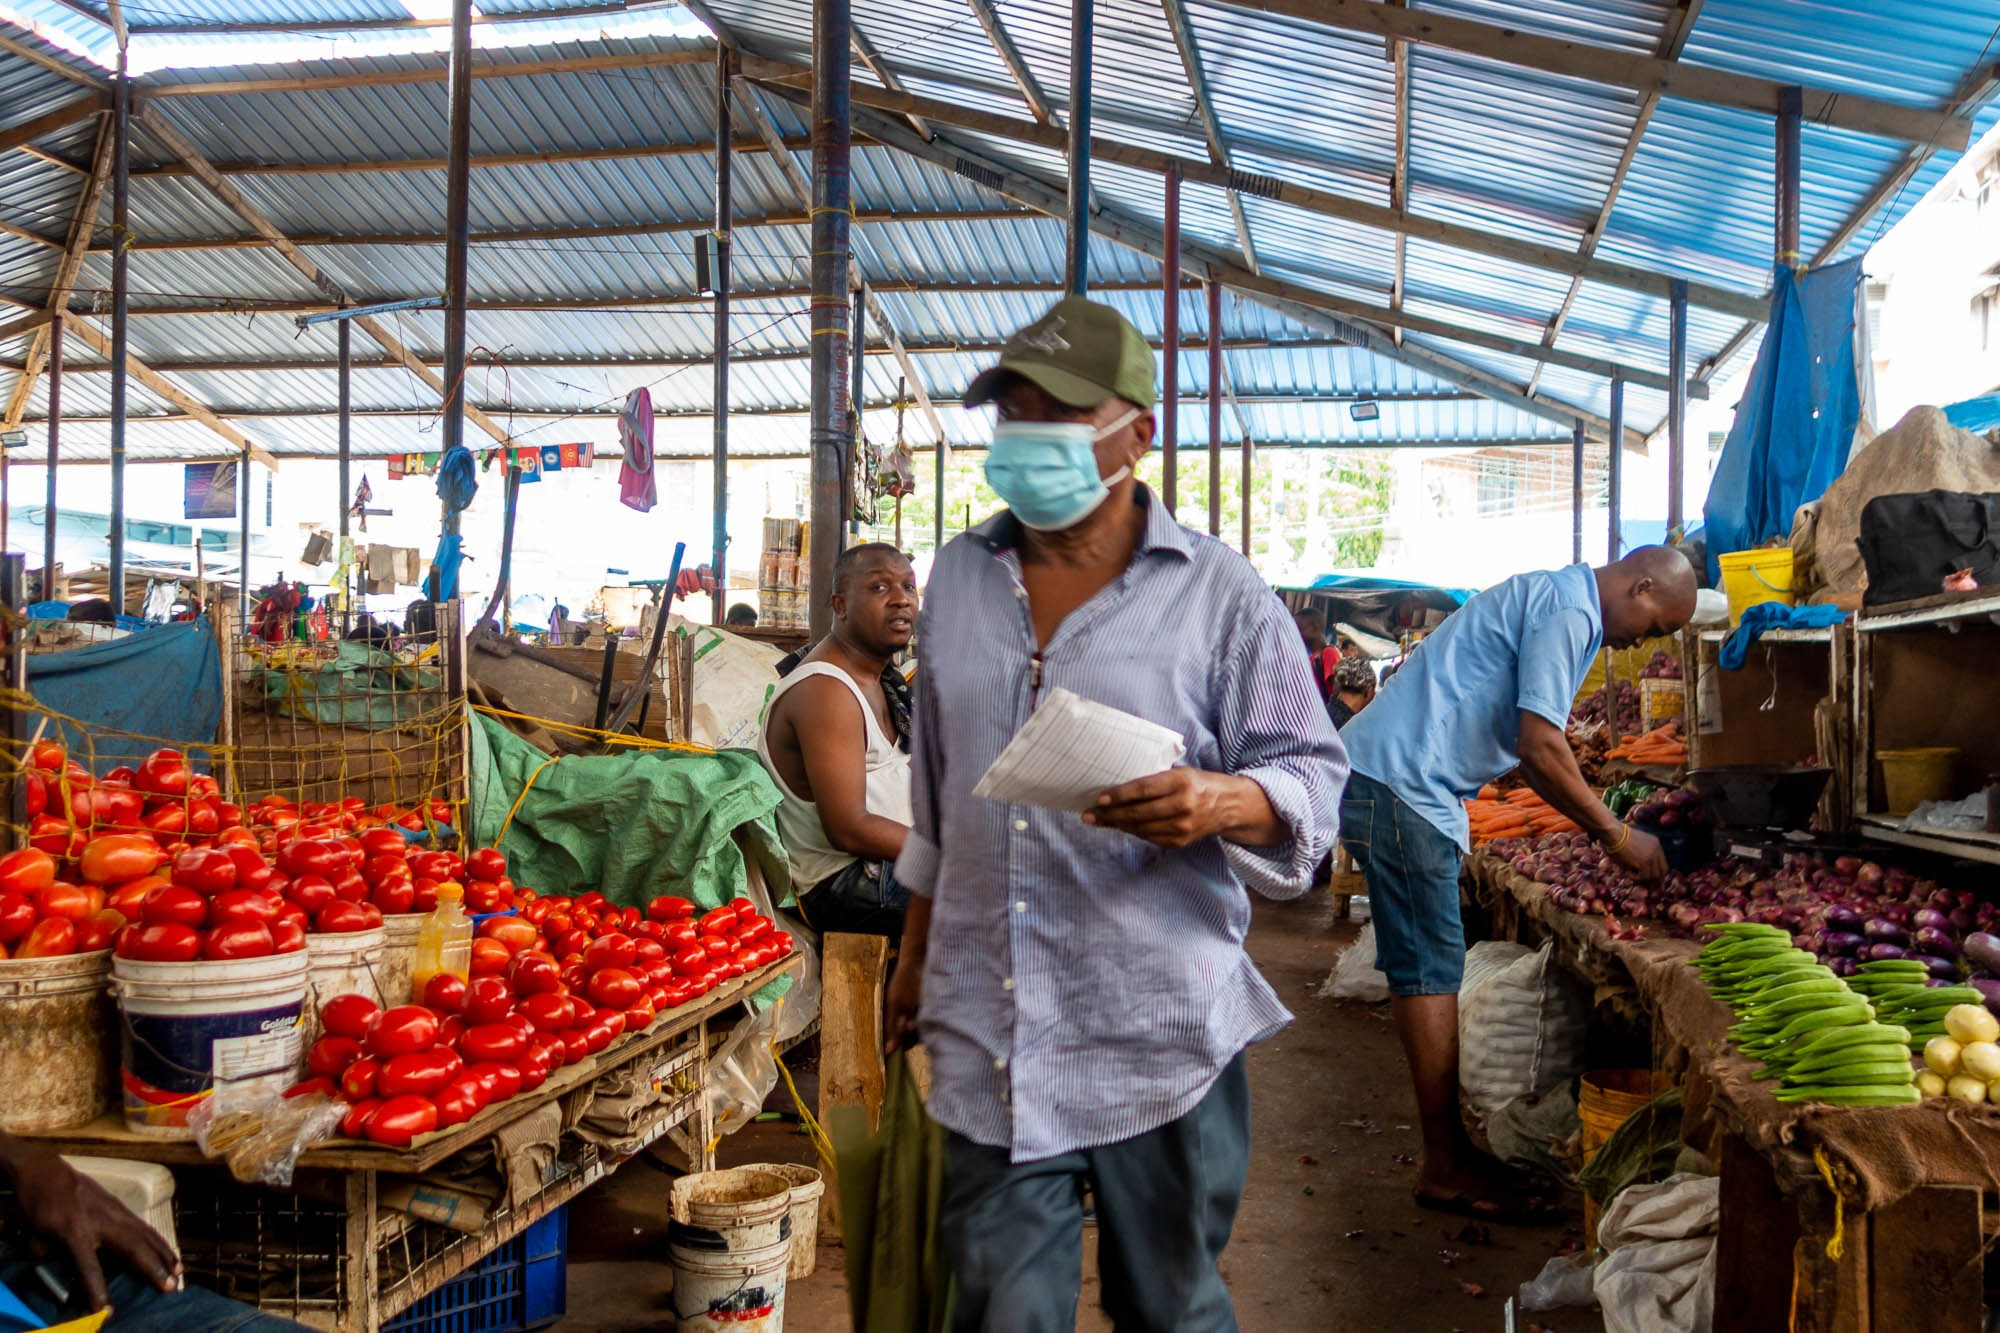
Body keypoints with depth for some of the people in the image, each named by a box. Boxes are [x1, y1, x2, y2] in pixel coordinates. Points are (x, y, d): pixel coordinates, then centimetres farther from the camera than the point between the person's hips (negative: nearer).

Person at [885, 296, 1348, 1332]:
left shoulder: (1216, 592, -3)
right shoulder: (958, 576, 10)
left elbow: (1312, 775, -3)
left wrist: (1219, 803, -25)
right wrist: (916, 951, 20)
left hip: (1160, 1036, -3)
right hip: (987, 1031, 3)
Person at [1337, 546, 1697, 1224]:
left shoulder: (1555, 599, 22)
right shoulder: (1569, 612, -11)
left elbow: (1534, 747, 24)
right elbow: (1540, 747, -18)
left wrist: (1601, 829, 19)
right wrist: (1616, 836, -7)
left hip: (1386, 778, 11)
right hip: (1398, 782, -11)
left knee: (1429, 964, 12)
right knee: (1430, 967, -6)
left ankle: (1449, 1148, 20)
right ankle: (1446, 1169, 2)